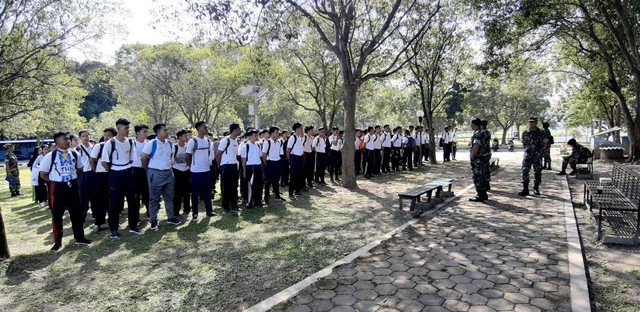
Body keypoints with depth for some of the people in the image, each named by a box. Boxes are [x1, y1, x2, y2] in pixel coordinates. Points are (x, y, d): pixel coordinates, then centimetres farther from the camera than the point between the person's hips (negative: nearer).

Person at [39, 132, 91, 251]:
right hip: (57, 187, -3)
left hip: (73, 186, 4)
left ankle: (79, 237, 24)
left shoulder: (74, 153, 3)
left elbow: (80, 169, 16)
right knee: (57, 215, 6)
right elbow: (43, 174, -1)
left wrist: (73, 177, 6)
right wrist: (54, 180, -5)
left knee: (76, 213, 11)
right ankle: (57, 241, 18)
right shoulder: (50, 156, -9)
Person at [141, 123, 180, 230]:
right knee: (154, 198, 4)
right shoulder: (151, 144, -13)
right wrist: (148, 170, 1)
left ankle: (170, 217, 25)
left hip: (168, 173, 6)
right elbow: (143, 158, -8)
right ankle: (153, 220, 14)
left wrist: (168, 165, 13)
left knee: (169, 196, 13)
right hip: (155, 174, -6)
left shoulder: (170, 143, 5)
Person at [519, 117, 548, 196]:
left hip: (538, 156, 0)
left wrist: (541, 150, 0)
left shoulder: (541, 133, 0)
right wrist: (528, 149, 7)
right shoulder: (525, 133, 3)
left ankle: (536, 189, 20)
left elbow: (545, 144, 11)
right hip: (527, 156, 0)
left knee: (537, 172, 7)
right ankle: (525, 189, -5)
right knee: (525, 172, -8)